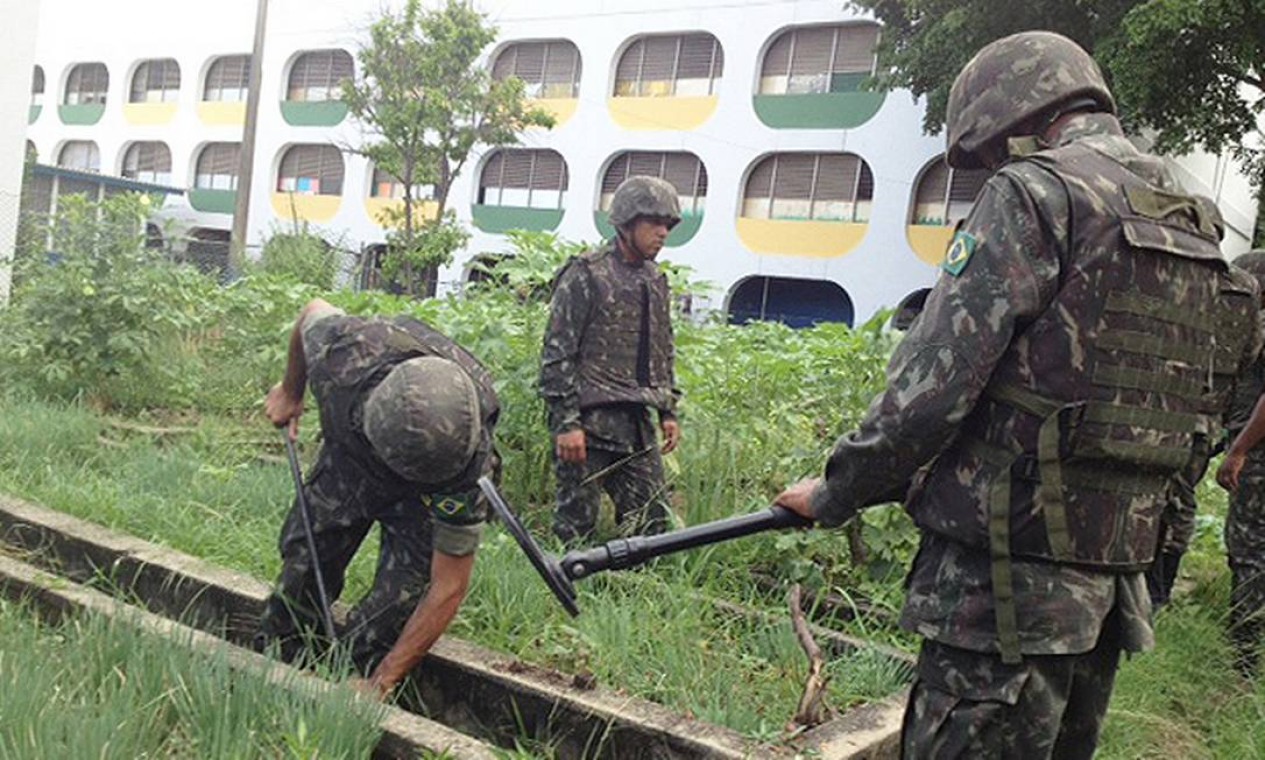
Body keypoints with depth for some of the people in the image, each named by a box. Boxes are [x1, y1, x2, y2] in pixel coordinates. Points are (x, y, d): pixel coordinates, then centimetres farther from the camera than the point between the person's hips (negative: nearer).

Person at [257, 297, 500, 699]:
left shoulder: (466, 454, -42)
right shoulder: (339, 351, -39)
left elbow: (449, 586, -31)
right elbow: (313, 310, -9)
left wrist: (381, 683, -29)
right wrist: (290, 392, 9)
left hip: (419, 499, -3)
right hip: (347, 457, 3)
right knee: (301, 569, 5)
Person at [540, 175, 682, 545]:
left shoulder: (656, 282, 15)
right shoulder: (585, 275, -8)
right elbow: (557, 355, -11)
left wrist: (668, 412, 16)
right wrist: (566, 422, -17)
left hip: (637, 424, 7)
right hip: (589, 421, -7)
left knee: (652, 520, 7)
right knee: (576, 522, 0)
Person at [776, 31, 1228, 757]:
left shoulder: (1036, 191, -10)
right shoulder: (1187, 219, 15)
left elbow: (931, 382, -15)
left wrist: (835, 493, -2)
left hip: (1009, 576, -9)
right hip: (1114, 575, 9)